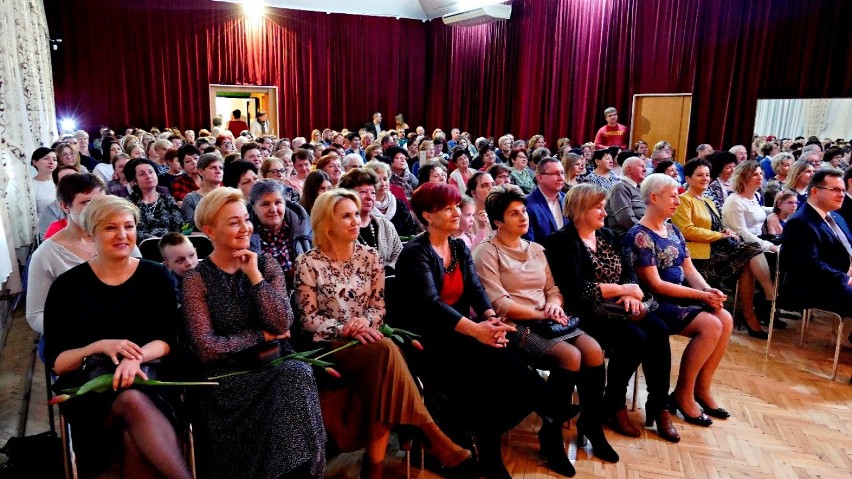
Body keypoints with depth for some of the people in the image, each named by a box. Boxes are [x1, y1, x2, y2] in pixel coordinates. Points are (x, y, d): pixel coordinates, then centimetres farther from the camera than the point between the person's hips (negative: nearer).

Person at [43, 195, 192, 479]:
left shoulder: (155, 276, 7)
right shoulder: (68, 285, 5)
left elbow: (167, 340, 1)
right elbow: (54, 362, 2)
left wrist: (136, 357, -20)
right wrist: (100, 347, -17)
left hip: (145, 374, 1)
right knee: (133, 402, -36)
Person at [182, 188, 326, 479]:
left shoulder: (266, 265, 8)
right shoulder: (197, 279, -1)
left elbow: (282, 325, -5)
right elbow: (205, 349, -11)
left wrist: (254, 275, -8)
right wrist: (260, 336, -6)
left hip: (274, 364, 3)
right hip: (228, 374, -3)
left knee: (297, 375, -32)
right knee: (291, 384, -31)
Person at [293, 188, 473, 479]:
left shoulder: (370, 257, 9)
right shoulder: (308, 264, -3)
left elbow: (378, 305, 9)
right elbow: (309, 319, -5)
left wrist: (365, 323, -13)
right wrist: (345, 329, -19)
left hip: (367, 339, 4)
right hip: (330, 345, -4)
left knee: (383, 356, -33)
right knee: (386, 351, -32)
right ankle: (433, 438, -24)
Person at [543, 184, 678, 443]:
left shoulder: (607, 236, 16)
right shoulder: (563, 241, -8)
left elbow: (628, 271, 11)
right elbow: (576, 289, -19)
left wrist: (630, 294, -12)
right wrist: (622, 289, -13)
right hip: (585, 314, -7)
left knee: (658, 329, -16)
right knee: (634, 338, -26)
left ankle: (659, 406, -6)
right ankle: (613, 406, -5)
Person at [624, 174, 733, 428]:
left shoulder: (673, 230, 13)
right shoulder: (639, 236, -15)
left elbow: (689, 268, 12)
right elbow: (655, 284, -18)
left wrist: (708, 289, -9)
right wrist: (700, 295, -17)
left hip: (680, 297, 8)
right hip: (655, 302, -8)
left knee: (725, 319, -11)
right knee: (710, 326, -23)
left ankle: (702, 389, 2)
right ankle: (682, 395, -7)